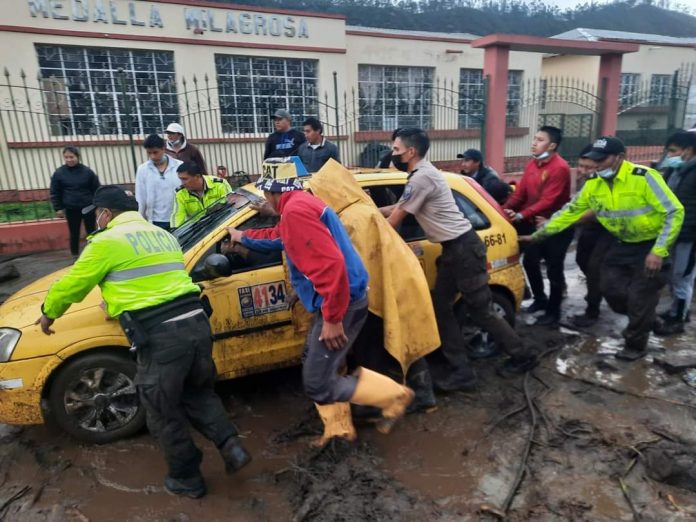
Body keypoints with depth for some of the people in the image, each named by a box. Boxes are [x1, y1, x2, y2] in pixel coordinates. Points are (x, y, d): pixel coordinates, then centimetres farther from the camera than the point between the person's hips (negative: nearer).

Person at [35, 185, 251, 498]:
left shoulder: (108, 241, 0)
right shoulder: (162, 235, 22)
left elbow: (73, 284, 10)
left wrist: (48, 312, 30)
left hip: (160, 336, -7)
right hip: (196, 323, 7)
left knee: (164, 413, 14)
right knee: (198, 393, 28)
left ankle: (186, 478, 30)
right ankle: (231, 447, 17)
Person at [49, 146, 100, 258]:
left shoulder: (87, 171, -2)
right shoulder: (59, 173, -1)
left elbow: (97, 189, 2)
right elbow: (54, 193, 5)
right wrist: (58, 208, 0)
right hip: (71, 209, 1)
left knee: (91, 232, 6)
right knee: (74, 234, 8)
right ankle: (75, 256, 18)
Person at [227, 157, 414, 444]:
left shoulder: (295, 209, -19)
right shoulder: (299, 204, 15)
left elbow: (331, 264, -30)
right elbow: (277, 236, 37)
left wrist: (332, 318, -24)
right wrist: (243, 236, 51)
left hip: (340, 303, -11)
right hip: (335, 300, 11)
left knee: (317, 384, -2)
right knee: (317, 369, 21)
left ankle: (395, 395, 10)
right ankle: (339, 430, 34)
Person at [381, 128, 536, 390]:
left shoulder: (422, 177, -19)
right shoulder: (421, 174, 13)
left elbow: (394, 220, -12)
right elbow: (398, 207, 22)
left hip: (464, 248, -10)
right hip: (454, 249, 10)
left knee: (480, 310, 2)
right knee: (441, 308, 9)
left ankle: (521, 357, 24)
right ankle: (461, 371, 14)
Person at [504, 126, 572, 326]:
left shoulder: (560, 168, -21)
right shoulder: (532, 164, 5)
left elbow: (547, 201, -27)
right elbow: (520, 192, 2)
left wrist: (521, 215, -35)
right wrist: (505, 209, -13)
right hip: (536, 223, 8)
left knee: (553, 269, 0)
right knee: (530, 262, 15)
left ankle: (553, 312, 14)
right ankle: (540, 300, 36)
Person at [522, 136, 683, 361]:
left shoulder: (644, 177, -25)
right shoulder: (593, 183, -7)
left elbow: (675, 212, -23)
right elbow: (570, 212, 0)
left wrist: (659, 251, -26)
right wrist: (538, 234, -3)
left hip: (650, 245, -6)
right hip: (623, 244, 6)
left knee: (640, 296, -1)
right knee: (610, 288, 5)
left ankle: (635, 344, 20)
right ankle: (643, 320, 33)